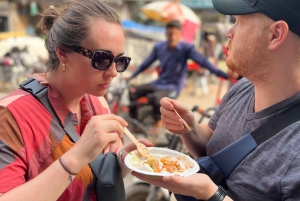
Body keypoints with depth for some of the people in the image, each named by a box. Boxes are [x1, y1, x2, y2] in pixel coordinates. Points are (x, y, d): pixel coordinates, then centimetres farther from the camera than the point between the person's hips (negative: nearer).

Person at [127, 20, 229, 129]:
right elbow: (146, 63, 10)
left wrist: (224, 75, -33)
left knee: (154, 97, -33)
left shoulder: (186, 48, -14)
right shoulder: (159, 47, -2)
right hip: (158, 83, 5)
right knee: (132, 92, -10)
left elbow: (203, 61, -23)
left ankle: (158, 122, -3)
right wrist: (131, 77, 14)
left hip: (173, 86, -5)